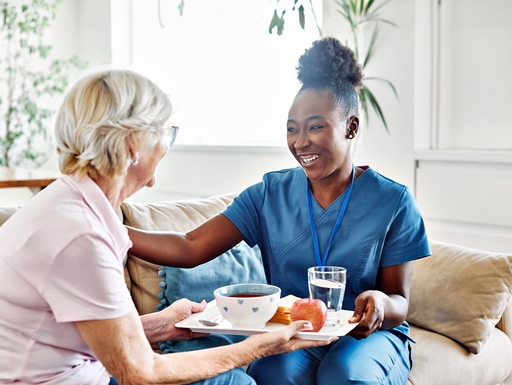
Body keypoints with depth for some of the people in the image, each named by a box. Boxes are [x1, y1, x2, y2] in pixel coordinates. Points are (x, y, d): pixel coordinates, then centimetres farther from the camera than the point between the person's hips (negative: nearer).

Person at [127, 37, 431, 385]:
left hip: (367, 334, -1)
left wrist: (381, 305, -28)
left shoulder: (392, 201, -5)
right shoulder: (270, 193, 0)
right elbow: (191, 248, -10)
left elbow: (399, 301, -2)